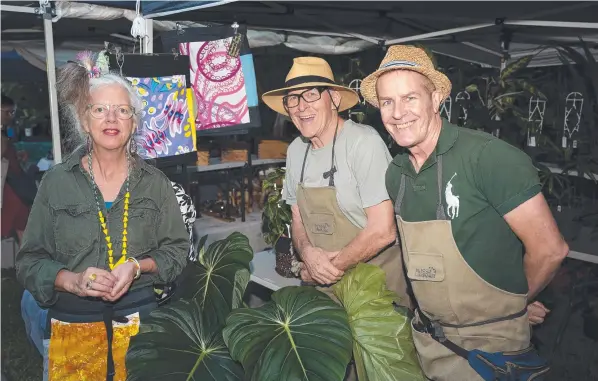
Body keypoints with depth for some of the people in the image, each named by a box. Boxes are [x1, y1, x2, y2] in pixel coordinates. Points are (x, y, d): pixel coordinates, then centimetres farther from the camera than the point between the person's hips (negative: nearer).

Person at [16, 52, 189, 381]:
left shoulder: (154, 182, 2)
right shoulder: (56, 181, 0)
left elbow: (177, 249, 4)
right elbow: (29, 261, 2)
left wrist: (137, 265, -14)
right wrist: (71, 279, -17)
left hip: (140, 320, 1)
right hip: (70, 325, 0)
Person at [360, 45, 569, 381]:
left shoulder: (488, 156, -22)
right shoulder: (396, 174, -1)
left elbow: (549, 249, -18)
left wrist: (507, 304, -3)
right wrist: (433, 308, 3)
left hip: (491, 342, -6)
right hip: (427, 339, 6)